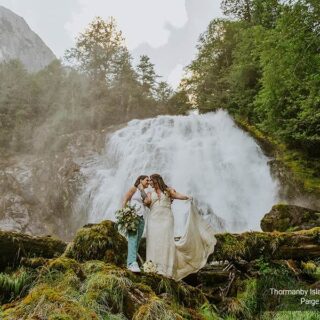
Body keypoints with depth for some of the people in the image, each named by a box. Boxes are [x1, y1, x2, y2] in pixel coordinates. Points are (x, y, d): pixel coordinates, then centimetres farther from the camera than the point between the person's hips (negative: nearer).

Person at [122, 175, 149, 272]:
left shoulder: (145, 194, 25)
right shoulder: (134, 189, 7)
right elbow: (124, 201, -1)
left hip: (142, 218, 7)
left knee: (137, 241, 0)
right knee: (133, 239, -20)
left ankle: (129, 263, 3)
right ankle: (132, 263, -29)